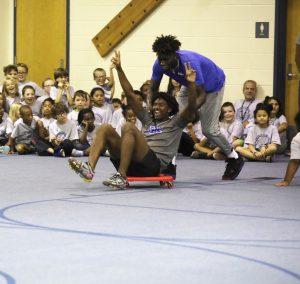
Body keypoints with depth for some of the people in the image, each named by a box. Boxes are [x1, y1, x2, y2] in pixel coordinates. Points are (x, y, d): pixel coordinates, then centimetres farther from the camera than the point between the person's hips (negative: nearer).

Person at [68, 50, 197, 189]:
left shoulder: (175, 123, 19)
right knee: (106, 128, -9)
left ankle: (121, 177, -35)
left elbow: (191, 109, -1)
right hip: (132, 164, 6)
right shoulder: (148, 119, 32)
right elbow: (130, 94, 29)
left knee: (128, 127, -27)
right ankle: (89, 168, -33)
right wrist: (119, 69, 24)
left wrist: (191, 84, -14)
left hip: (154, 165, -6)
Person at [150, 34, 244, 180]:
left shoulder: (190, 63, -42)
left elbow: (202, 96, -39)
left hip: (213, 86, -6)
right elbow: (153, 89, -13)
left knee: (209, 130, -6)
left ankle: (234, 159, 17)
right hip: (190, 86, 6)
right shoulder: (159, 65, -26)